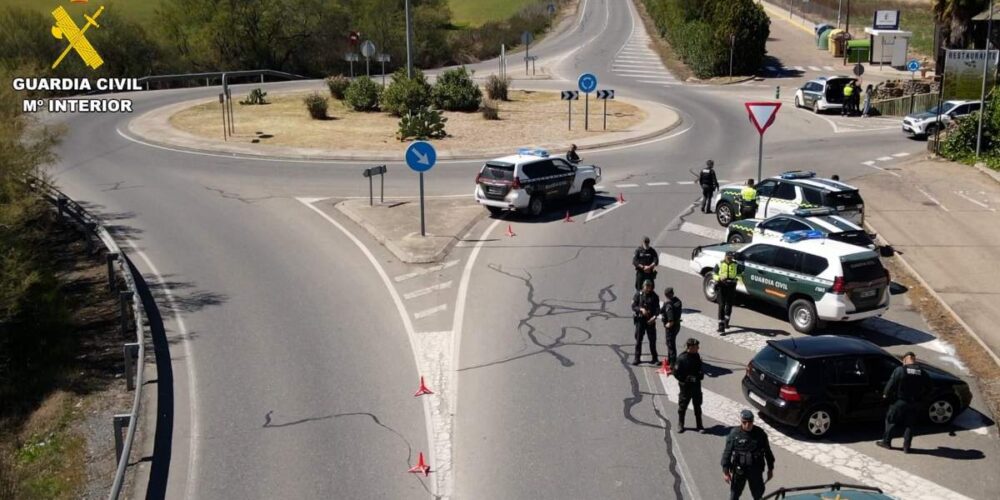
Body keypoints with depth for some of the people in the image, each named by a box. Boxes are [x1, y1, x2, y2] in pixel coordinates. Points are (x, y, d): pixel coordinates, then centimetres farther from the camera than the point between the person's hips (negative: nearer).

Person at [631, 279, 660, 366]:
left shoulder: (654, 296, 1)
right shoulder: (638, 294, -1)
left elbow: (657, 308, 0)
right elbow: (633, 306, -3)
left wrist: (654, 317, -17)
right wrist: (641, 309, -21)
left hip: (650, 320, 1)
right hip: (640, 319, -1)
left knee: (652, 339, 5)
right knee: (638, 339, 1)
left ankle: (655, 358, 16)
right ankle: (637, 358, 9)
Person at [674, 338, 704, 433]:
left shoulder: (697, 356, -1)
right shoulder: (681, 358, -19)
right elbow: (676, 373, -16)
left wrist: (701, 373, -5)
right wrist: (688, 378, -21)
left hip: (696, 385, 5)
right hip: (686, 386, -5)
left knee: (697, 405, 14)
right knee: (682, 406, 8)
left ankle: (699, 425, 27)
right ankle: (680, 425, 26)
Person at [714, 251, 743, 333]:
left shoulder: (736, 265, 3)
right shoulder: (719, 264, -2)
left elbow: (740, 274, 13)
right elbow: (714, 274, 1)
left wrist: (736, 278, -9)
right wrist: (720, 278, -19)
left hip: (731, 287, 3)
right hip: (721, 286, -3)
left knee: (729, 305, 11)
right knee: (721, 305, -10)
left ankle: (726, 321, 36)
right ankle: (721, 326, -14)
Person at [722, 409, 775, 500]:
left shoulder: (760, 433, -7)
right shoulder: (734, 434, -14)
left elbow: (767, 452, 3)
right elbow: (727, 453, -9)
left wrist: (770, 469, 8)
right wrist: (725, 471, -8)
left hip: (756, 471, 2)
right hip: (739, 470, -2)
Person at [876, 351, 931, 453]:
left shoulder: (899, 370, -14)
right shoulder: (923, 373, -2)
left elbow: (891, 384, -13)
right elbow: (928, 388, 6)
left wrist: (886, 394, 3)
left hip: (900, 402, -3)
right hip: (915, 404, 3)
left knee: (891, 421, 12)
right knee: (909, 425, 13)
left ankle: (886, 442, 19)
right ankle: (906, 447, 13)